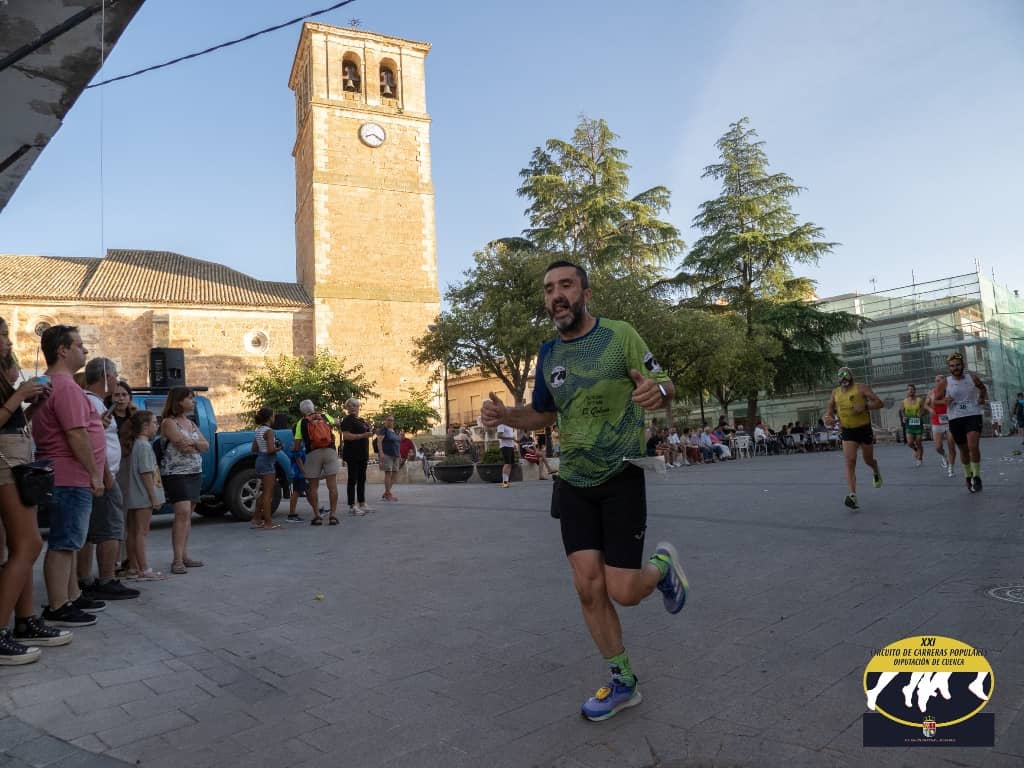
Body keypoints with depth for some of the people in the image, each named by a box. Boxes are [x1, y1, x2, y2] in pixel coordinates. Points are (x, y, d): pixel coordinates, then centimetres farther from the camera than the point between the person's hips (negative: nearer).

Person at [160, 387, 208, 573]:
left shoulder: (191, 423, 17)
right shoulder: (169, 423, -6)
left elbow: (206, 445, 8)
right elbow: (184, 447, -16)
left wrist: (192, 443, -10)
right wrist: (197, 445, 1)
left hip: (195, 474, 8)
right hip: (176, 473, -8)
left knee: (188, 516, 8)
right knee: (182, 513, -17)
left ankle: (184, 556, 12)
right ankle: (177, 560, -18)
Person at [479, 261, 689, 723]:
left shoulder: (620, 335, -10)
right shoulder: (548, 354, 5)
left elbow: (665, 386, -8)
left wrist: (658, 392, -33)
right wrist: (504, 415, -4)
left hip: (621, 478, -4)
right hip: (574, 484, 5)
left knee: (622, 592, -5)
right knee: (588, 588, 2)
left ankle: (663, 565, 30)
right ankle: (622, 683, 23)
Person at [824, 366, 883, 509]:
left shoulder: (862, 388, -6)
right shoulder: (835, 392, 7)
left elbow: (879, 403, -10)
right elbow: (830, 407, 23)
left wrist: (864, 407, -25)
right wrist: (828, 416, 2)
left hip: (864, 429, -2)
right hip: (847, 432, 2)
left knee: (868, 460, 16)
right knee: (849, 463, -12)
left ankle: (876, 471, 54)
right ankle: (852, 495, -18)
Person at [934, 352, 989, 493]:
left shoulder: (972, 377, 2)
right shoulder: (945, 382, -3)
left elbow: (983, 388, 23)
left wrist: (983, 398, 7)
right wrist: (944, 401, -18)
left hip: (973, 415, -1)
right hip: (955, 419, 1)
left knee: (973, 446, -20)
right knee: (964, 450, 12)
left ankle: (976, 477, -5)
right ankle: (968, 476, 33)